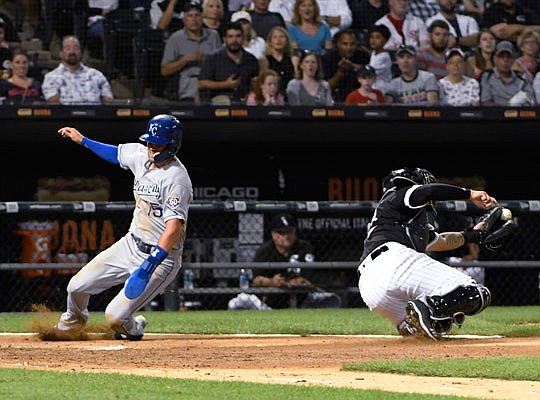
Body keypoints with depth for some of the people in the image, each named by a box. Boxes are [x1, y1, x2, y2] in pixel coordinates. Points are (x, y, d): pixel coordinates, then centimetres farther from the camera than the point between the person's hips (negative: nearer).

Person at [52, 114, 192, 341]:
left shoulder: (176, 178, -23)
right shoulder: (141, 155, 2)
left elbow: (174, 227, -32)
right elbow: (117, 153, 27)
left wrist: (152, 262, -42)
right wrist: (83, 141, 33)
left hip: (162, 256, -8)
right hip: (130, 245, 8)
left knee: (115, 317, -16)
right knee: (77, 287, 5)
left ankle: (133, 328, 21)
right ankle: (72, 323, 39)